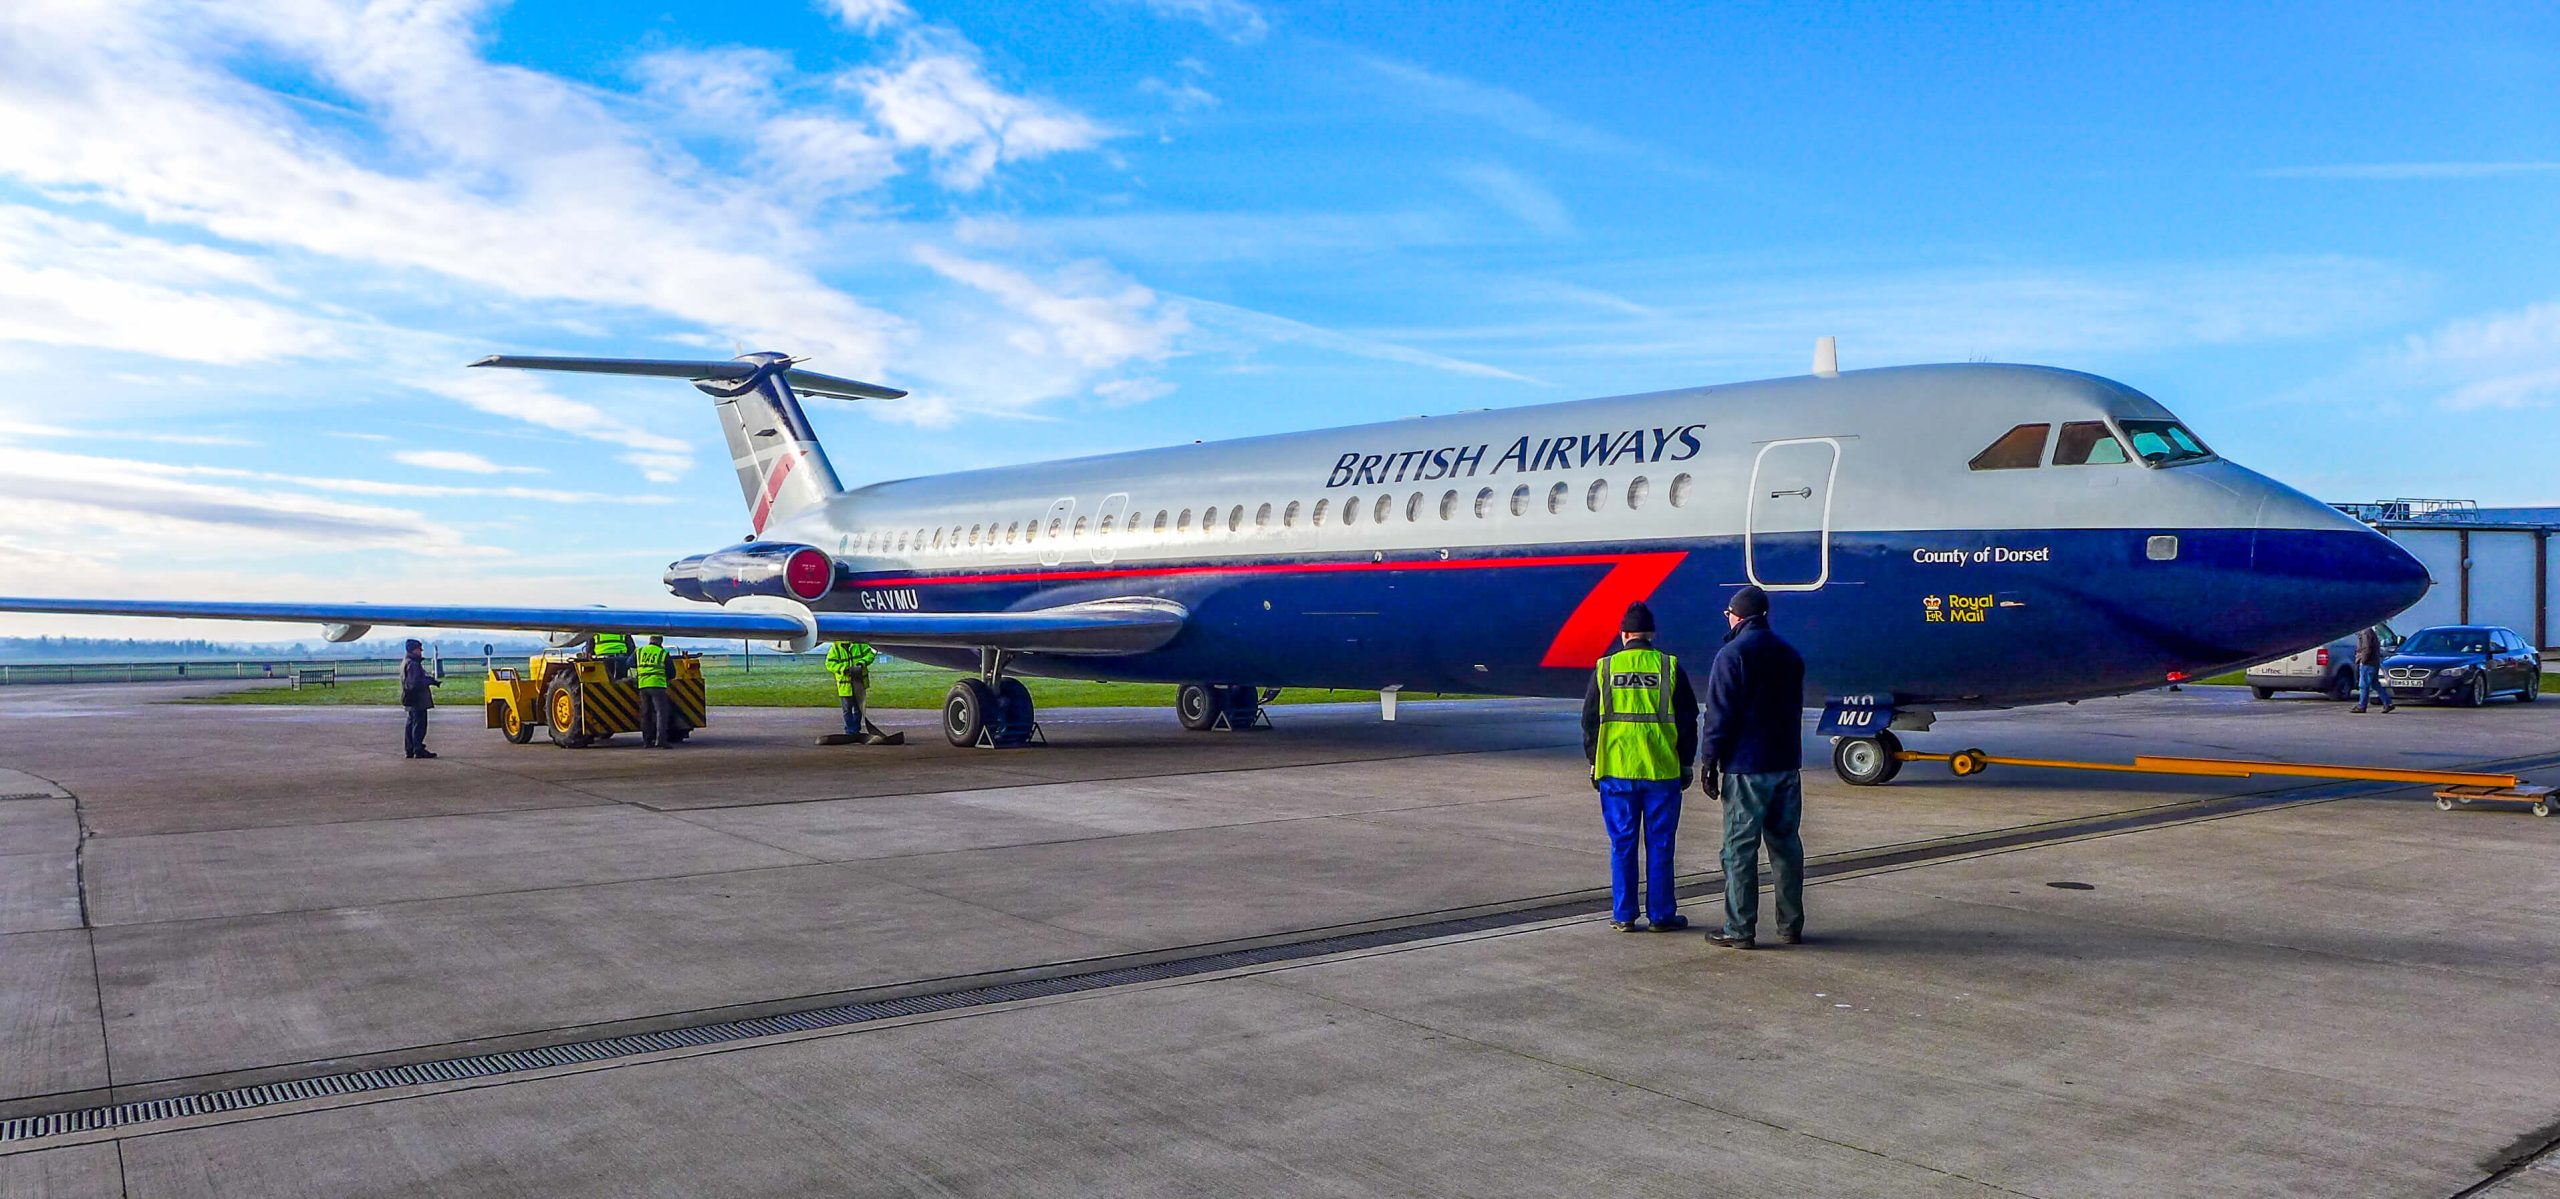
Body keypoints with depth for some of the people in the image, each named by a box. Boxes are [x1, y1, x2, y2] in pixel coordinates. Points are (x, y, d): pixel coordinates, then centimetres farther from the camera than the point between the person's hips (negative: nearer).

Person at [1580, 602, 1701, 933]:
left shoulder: (1604, 669, 0)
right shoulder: (1670, 668, -1)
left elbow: (1590, 721, 5)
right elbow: (1687, 721, 2)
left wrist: (1594, 762, 15)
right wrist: (1686, 764, 11)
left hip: (1616, 772, 1)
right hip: (1662, 771, -1)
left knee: (1622, 844, 7)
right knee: (1659, 845, 7)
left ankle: (1623, 916, 11)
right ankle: (1661, 915, 12)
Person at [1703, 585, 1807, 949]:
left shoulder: (1732, 654, -10)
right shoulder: (1790, 654, 12)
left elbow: (1721, 713, -12)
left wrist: (1712, 759, -6)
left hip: (1746, 767, -7)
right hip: (1787, 764, 7)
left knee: (1740, 848, -2)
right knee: (1786, 843, 12)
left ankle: (1740, 930, 0)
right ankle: (1791, 926, 17)